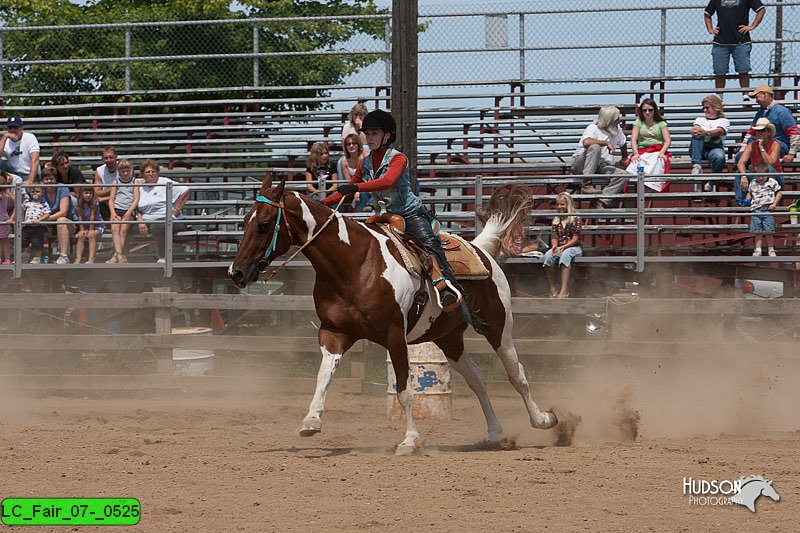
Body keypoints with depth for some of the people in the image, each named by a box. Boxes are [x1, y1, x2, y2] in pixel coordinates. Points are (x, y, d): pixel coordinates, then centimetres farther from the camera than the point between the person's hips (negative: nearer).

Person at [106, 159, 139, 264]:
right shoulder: (116, 182, 17)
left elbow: (136, 199, 3)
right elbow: (111, 199, 11)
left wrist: (129, 212, -11)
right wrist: (113, 212, -6)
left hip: (129, 211, -1)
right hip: (117, 209, 1)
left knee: (123, 230, -19)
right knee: (114, 228, -22)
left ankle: (116, 255, -24)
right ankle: (120, 255, -32)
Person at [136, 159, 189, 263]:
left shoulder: (165, 183, 2)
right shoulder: (141, 188, 19)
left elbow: (185, 191, -6)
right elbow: (138, 209, 17)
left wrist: (176, 211, -8)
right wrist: (141, 222, -5)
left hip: (166, 218, -5)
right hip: (148, 221, 5)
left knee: (157, 226, -40)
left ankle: (163, 257, -30)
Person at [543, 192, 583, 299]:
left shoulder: (575, 219, -2)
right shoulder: (556, 220, 13)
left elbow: (575, 238, -7)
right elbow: (554, 237, 9)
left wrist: (564, 246, -21)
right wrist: (554, 245, -14)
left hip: (573, 247, -4)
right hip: (559, 247, 4)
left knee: (565, 255, -40)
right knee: (548, 256, -30)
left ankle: (564, 290, -46)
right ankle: (553, 287, -22)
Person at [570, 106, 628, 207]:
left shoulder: (617, 130, 12)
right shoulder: (593, 128, -10)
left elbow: (622, 143, 34)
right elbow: (586, 142, -32)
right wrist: (607, 143, -24)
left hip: (601, 167, 6)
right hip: (580, 164, -6)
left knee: (624, 175, -19)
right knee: (595, 147, -36)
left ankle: (602, 203, -31)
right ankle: (586, 185, -39)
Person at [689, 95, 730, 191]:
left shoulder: (724, 121, 16)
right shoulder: (700, 119, 28)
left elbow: (719, 131, -8)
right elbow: (694, 129, 5)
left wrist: (706, 133, -30)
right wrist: (695, 131, -23)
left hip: (715, 148, -3)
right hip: (699, 149, 3)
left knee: (719, 157, -39)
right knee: (697, 135, -30)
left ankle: (710, 183, -19)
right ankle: (696, 165, -41)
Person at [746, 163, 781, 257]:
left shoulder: (772, 182, 0)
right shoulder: (753, 184, 9)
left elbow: (779, 193, 4)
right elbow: (749, 193, 22)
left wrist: (774, 204, -5)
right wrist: (747, 200, 1)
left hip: (768, 210, -3)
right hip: (756, 210, 3)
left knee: (768, 232, 0)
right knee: (758, 232, 5)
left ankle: (771, 250, 11)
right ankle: (758, 249, 11)